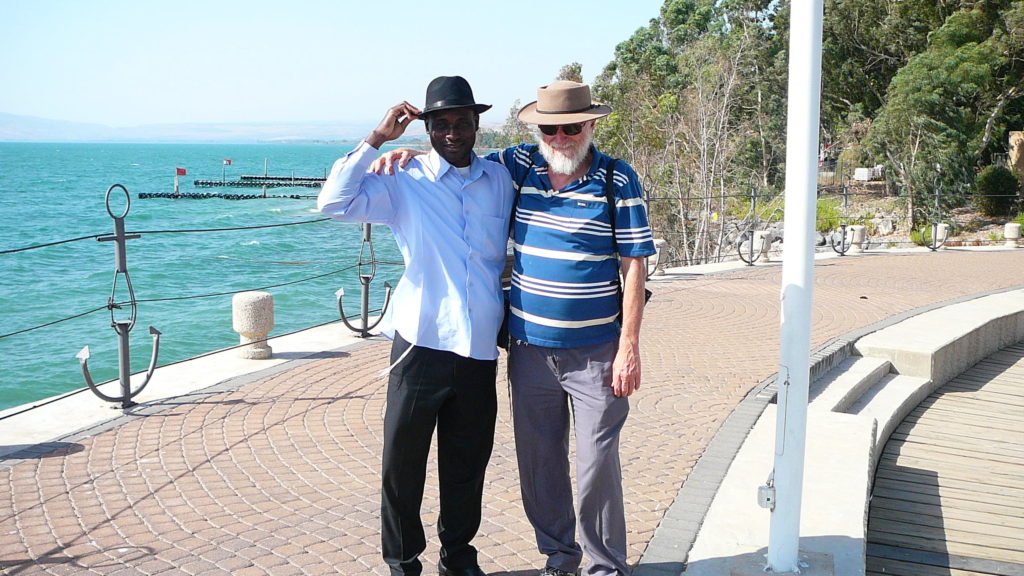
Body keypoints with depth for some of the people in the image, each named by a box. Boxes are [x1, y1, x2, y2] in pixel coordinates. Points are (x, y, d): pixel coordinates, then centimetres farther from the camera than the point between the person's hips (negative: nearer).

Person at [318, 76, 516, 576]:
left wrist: (508, 322, 15)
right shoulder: (403, 181, 0)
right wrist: (377, 140, -12)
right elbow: (334, 202, -12)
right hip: (421, 342, -3)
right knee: (403, 461, 4)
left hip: (480, 347, 3)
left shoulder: (500, 180, 10)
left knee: (468, 461, 14)